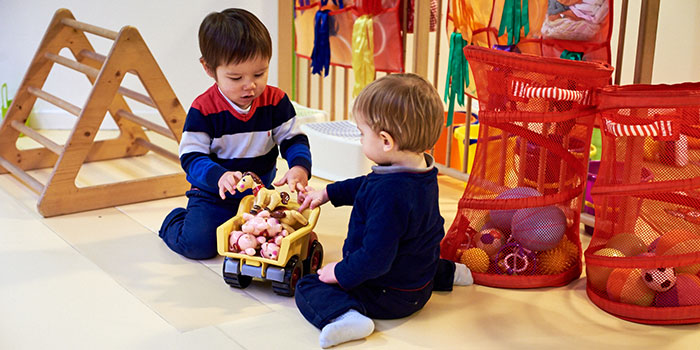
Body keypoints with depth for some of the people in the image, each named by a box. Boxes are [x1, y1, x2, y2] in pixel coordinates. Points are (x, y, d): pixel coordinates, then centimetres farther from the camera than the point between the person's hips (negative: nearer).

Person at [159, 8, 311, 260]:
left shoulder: (276, 101, -6)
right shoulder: (203, 109, -15)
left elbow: (294, 139, -3)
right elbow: (191, 157, -16)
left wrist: (300, 167, -26)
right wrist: (219, 176, -37)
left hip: (262, 192, 3)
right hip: (214, 196, -3)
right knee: (198, 243, -20)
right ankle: (175, 221, 17)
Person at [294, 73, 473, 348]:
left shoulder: (389, 194, -36)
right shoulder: (423, 170, -4)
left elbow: (376, 257, -34)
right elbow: (365, 186, 15)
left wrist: (340, 273, -19)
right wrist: (328, 193, 20)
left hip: (389, 295, -9)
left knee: (308, 288, -11)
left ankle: (344, 315, -34)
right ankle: (445, 272, 33)